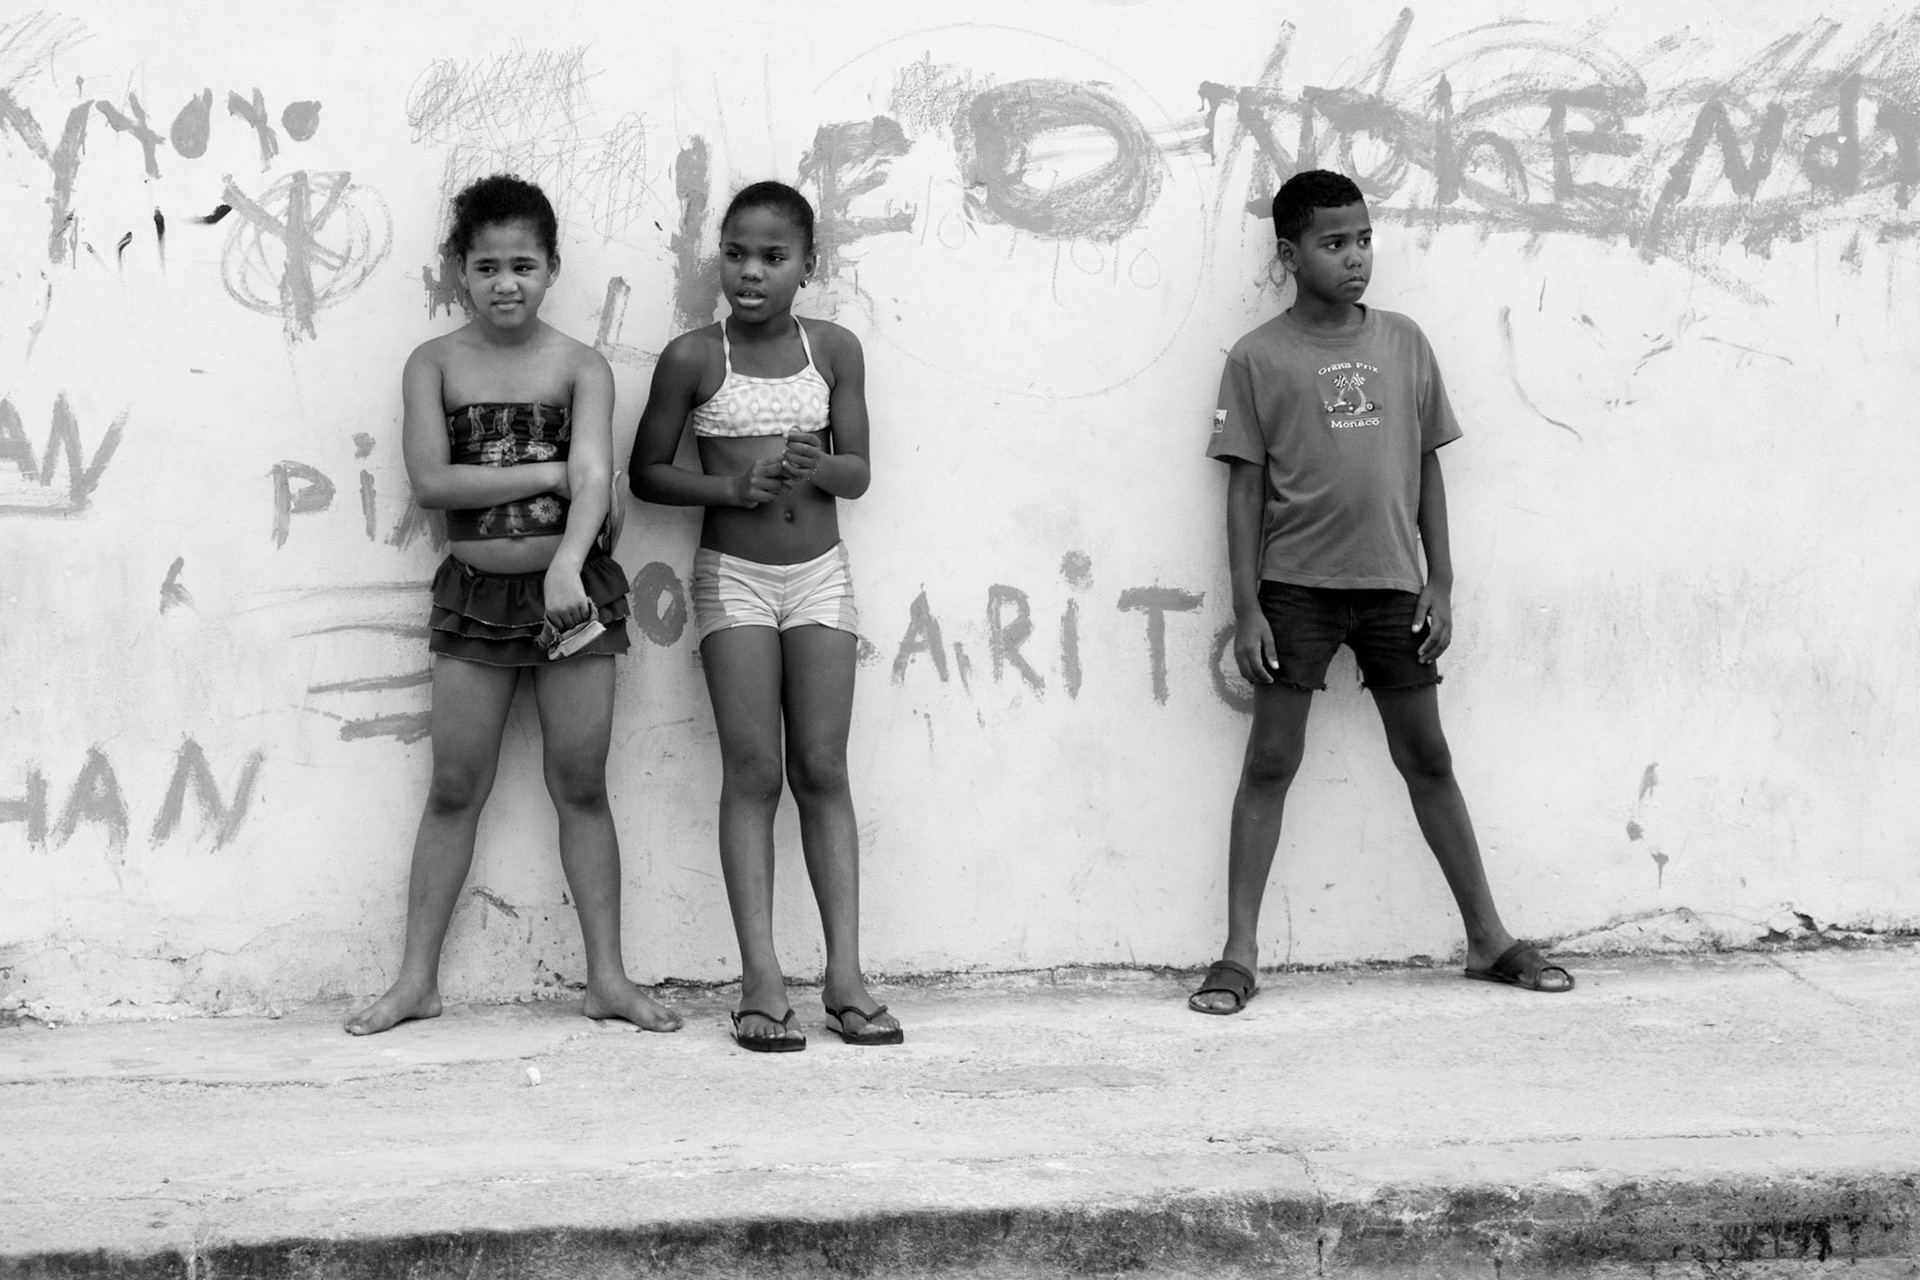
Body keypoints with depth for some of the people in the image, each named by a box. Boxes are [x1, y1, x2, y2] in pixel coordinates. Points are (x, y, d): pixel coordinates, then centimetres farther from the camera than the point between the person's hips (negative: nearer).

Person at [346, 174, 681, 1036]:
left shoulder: (580, 368, -3)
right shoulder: (435, 365, 0)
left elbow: (594, 477, -18)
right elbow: (430, 482, -11)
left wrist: (568, 563, -36)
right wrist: (546, 475, -14)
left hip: (572, 590, -1)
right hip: (474, 594, 1)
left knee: (581, 786, 5)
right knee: (454, 788, 5)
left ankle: (607, 977, 12)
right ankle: (417, 979, 12)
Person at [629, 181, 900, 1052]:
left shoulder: (834, 350, 1)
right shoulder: (693, 358, -4)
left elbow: (858, 472, 4)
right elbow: (646, 472, 1)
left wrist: (815, 469, -19)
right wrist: (731, 487, -14)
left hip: (819, 573, 2)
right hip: (734, 577, -2)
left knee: (823, 772, 2)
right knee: (752, 772, -3)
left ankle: (845, 975, 3)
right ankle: (762, 981, -3)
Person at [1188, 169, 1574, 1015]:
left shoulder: (1403, 343, 7)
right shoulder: (1258, 358, -3)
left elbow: (1428, 467, 10)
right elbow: (1245, 487, -3)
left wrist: (1440, 581, 5)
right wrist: (1247, 609, -8)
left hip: (1392, 583, 3)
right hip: (1297, 587, -3)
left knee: (1427, 758, 10)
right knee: (1270, 762, 0)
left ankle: (1488, 939, 18)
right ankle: (1239, 955, 4)